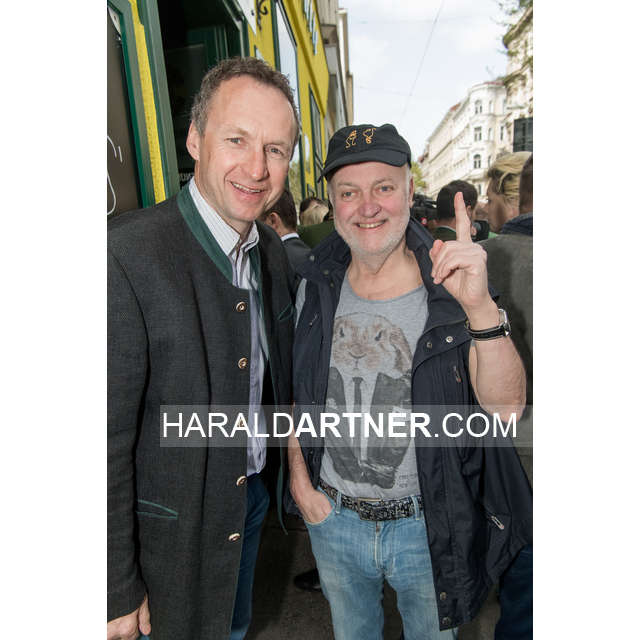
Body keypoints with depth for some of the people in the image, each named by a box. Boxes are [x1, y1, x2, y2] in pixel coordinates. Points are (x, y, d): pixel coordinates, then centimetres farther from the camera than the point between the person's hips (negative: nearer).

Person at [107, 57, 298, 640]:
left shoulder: (273, 250, -4)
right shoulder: (124, 256, -28)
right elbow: (107, 441, -23)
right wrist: (118, 592, -15)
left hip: (254, 497, 6)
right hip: (178, 529, -6)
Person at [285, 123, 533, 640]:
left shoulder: (450, 287, -15)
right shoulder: (316, 287, -7)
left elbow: (505, 408, -25)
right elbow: (295, 390, 3)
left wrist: (481, 307, -40)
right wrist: (299, 478, -2)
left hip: (428, 526, -2)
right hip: (331, 518, 3)